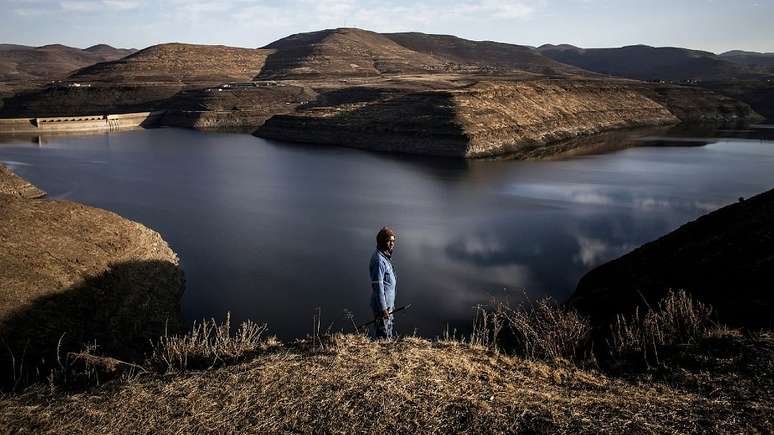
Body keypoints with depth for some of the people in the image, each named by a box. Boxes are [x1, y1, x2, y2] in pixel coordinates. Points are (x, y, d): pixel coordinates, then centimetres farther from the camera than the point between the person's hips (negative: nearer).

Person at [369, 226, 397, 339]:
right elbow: (377, 285, -23)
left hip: (388, 305, 10)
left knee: (389, 336, 17)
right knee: (383, 337, -3)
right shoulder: (379, 260, -19)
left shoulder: (386, 257, 12)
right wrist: (383, 308, -23)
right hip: (382, 306, -10)